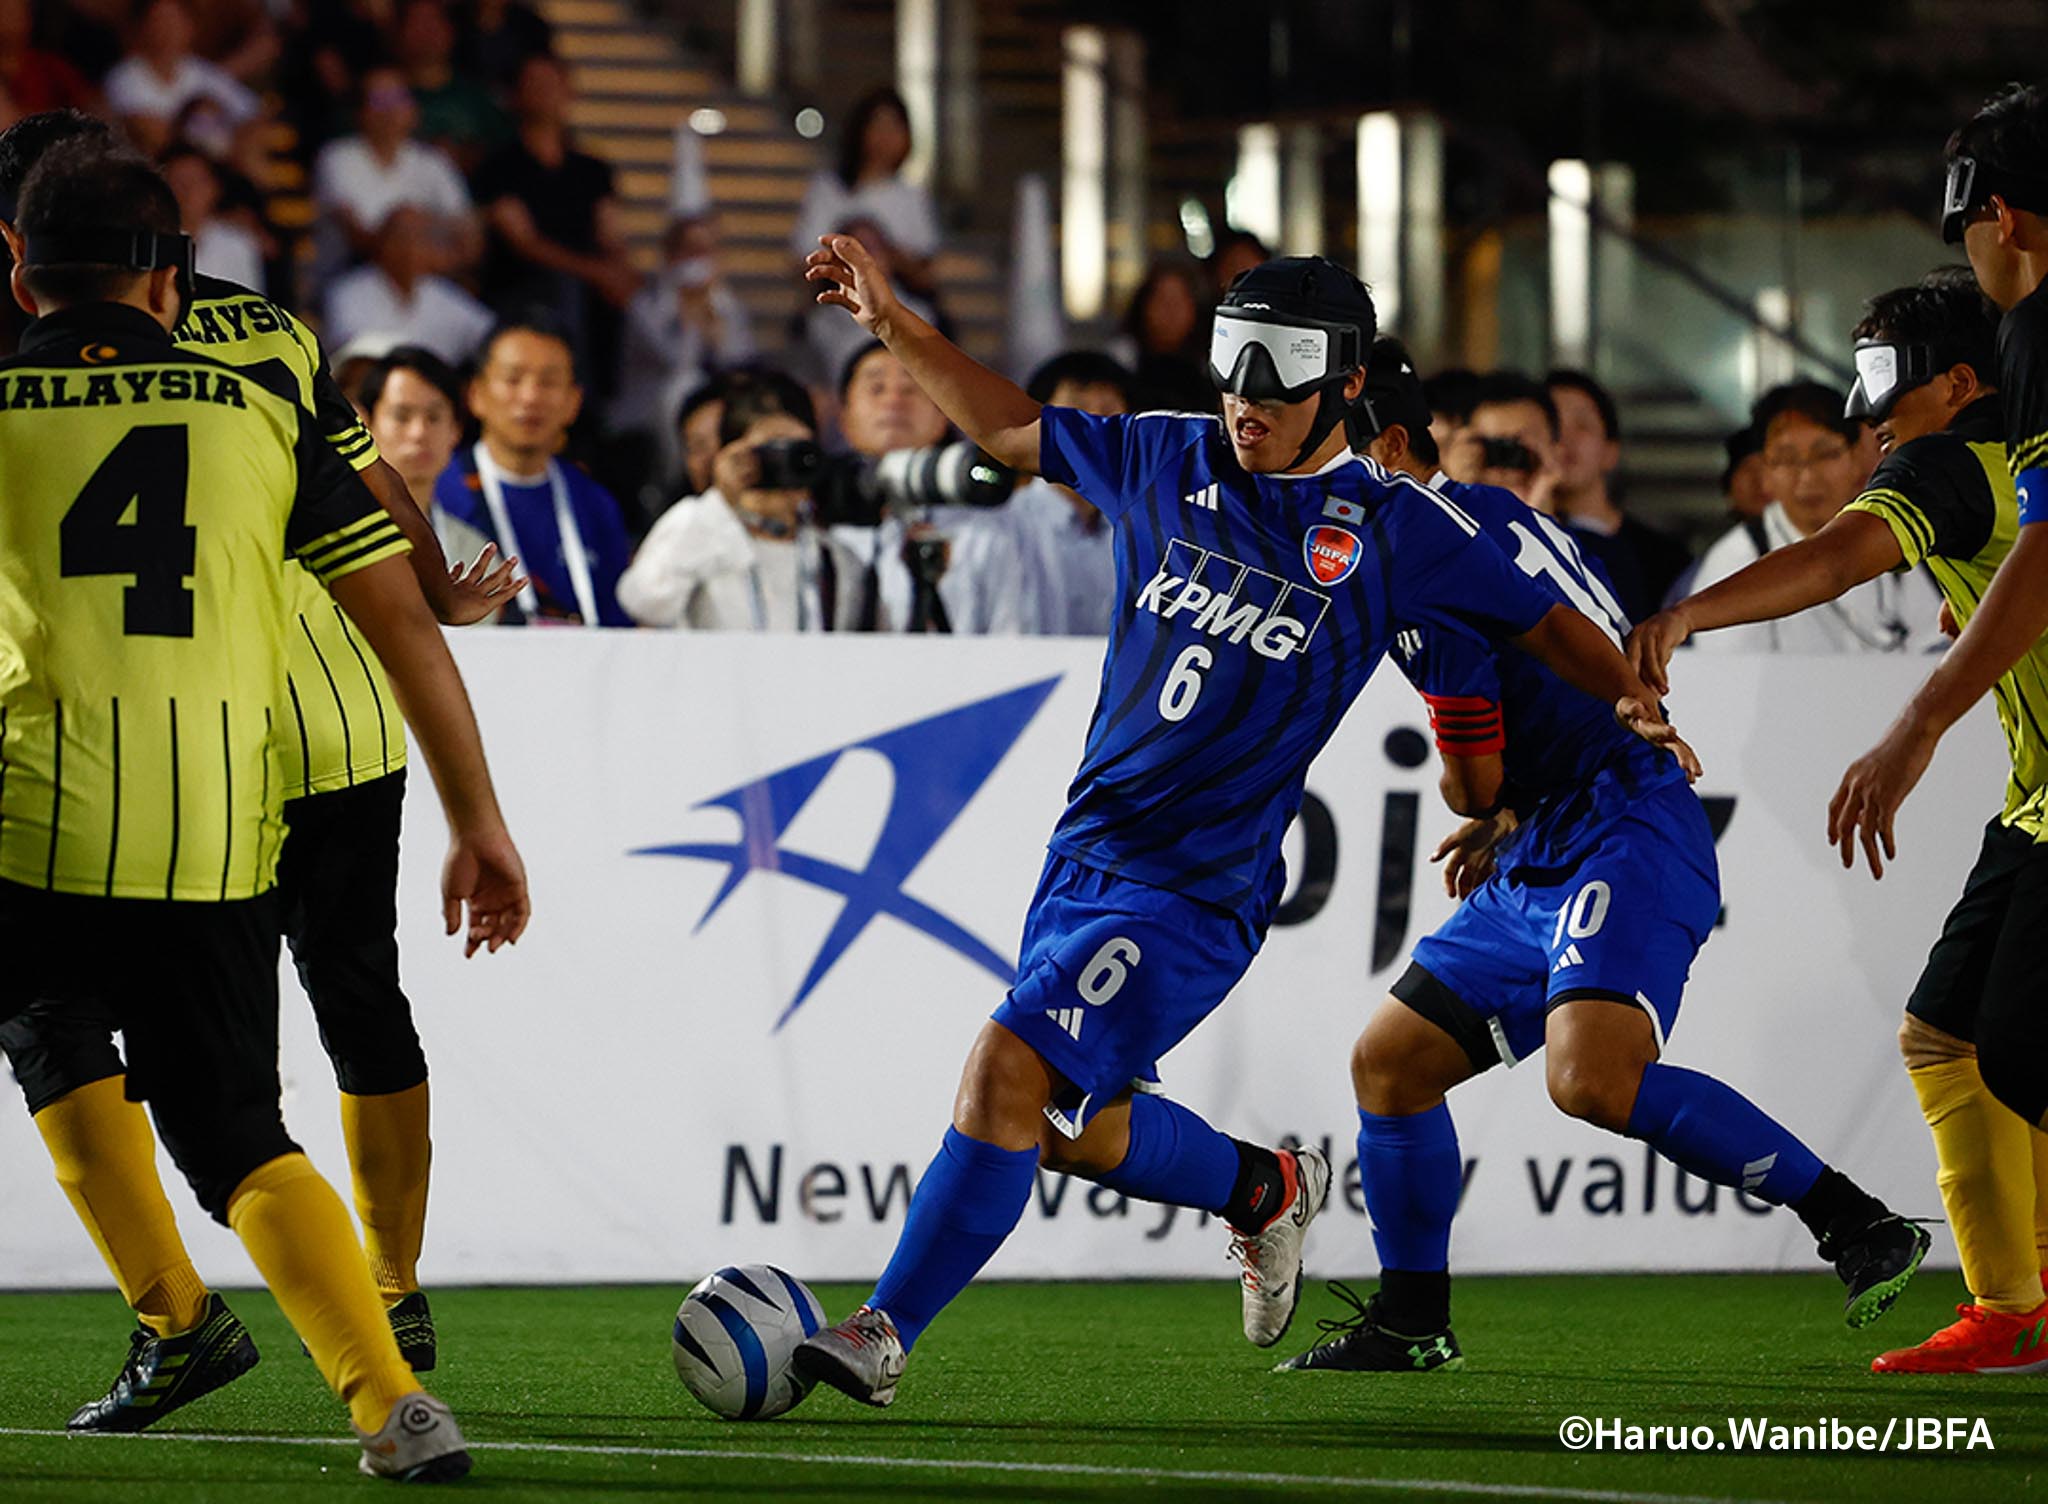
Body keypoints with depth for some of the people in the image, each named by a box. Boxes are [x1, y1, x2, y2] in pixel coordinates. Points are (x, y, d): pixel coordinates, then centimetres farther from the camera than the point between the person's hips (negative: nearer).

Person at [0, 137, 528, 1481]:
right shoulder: (261, 416, 11)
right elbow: (407, 623, 11)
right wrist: (480, 825, 16)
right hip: (221, 851, 3)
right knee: (239, 1140, 13)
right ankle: (393, 1405, -2)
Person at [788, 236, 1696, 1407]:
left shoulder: (1394, 528, -4)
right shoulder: (1170, 461, 7)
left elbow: (1543, 621, 5)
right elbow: (1015, 428, 20)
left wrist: (1632, 697, -12)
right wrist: (892, 323, 12)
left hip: (1201, 890, -7)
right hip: (1084, 854, 7)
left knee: (1014, 1070, -19)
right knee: (1067, 1124, 16)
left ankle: (883, 1337, -14)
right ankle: (1267, 1189, 43)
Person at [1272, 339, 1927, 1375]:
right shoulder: (1492, 511, 17)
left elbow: (1476, 780, -12)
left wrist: (1490, 816, 11)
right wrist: (1503, 823, 26)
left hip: (1625, 842, -11)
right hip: (1546, 866, 11)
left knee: (1593, 1078, -30)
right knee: (1390, 1060, 12)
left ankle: (1856, 1223, -22)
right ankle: (1411, 1324, 23)